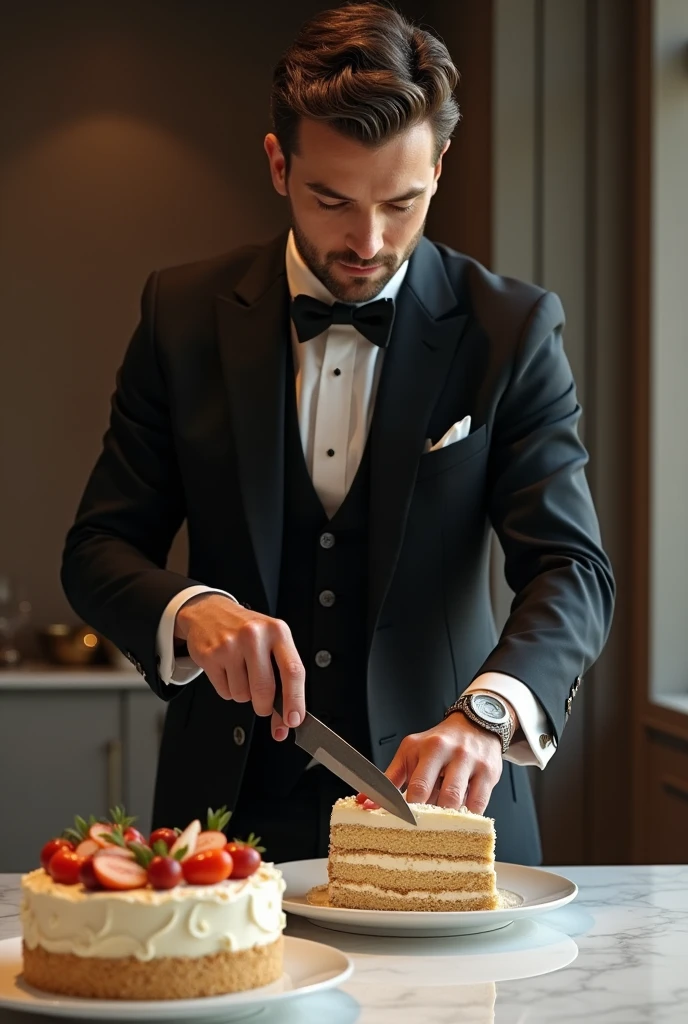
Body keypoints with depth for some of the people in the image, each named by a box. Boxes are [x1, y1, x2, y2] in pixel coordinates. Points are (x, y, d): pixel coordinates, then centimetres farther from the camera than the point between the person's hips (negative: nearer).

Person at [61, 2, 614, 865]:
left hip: (437, 796, 0)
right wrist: (189, 608, -20)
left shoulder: (512, 331, -2)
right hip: (235, 805, 1)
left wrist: (487, 712, -28)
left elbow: (571, 568, -8)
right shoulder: (183, 313, 2)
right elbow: (98, 549, 3)